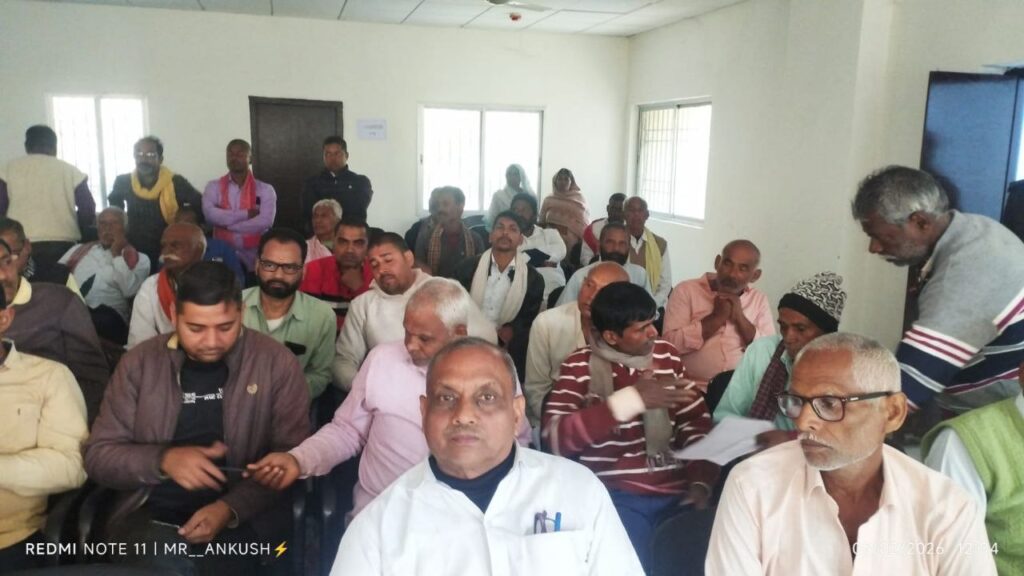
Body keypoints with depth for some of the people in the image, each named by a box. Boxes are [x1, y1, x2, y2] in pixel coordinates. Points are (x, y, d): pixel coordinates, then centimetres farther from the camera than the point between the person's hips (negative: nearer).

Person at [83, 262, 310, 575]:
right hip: (153, 512, 1)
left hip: (245, 514, -1)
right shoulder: (139, 362, 3)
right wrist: (163, 460, -14)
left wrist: (231, 509, -19)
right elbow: (98, 455, 5)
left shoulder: (276, 363, -3)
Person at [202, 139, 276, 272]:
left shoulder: (265, 189, 0)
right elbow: (210, 214, -13)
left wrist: (227, 224, -12)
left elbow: (265, 222, -15)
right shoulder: (214, 186, 5)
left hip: (253, 257, -1)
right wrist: (246, 214, -16)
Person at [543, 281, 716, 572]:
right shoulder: (580, 365, -2)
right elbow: (554, 435, -15)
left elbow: (696, 421, 10)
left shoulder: (667, 355, 12)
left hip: (677, 491, 4)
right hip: (616, 495, -4)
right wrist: (631, 399, -20)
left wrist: (701, 482, -6)